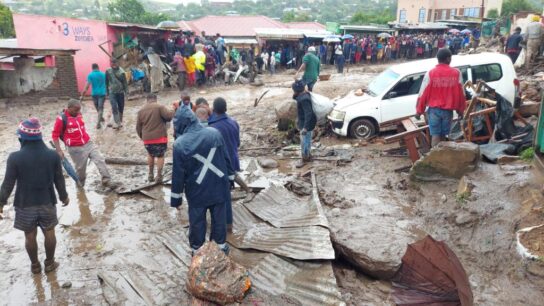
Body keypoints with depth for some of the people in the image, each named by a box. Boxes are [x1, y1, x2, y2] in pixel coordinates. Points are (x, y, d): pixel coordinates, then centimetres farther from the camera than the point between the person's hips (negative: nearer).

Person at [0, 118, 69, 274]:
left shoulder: (15, 157, -17)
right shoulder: (53, 155, -10)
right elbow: (59, 180, -1)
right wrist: (64, 196, 15)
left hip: (25, 205, -1)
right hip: (47, 203, 1)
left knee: (30, 236, 16)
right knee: (49, 233, 17)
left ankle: (35, 265, 31)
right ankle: (49, 263, 29)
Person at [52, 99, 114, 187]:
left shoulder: (78, 114, 6)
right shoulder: (62, 119, -13)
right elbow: (55, 135, -9)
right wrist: (59, 150, -14)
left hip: (88, 144, 6)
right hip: (75, 149, -6)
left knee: (100, 160, -2)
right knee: (81, 168, 6)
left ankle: (106, 180, 2)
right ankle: (80, 184, 31)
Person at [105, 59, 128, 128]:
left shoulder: (121, 71, -7)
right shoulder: (108, 71, -2)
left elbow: (125, 82, -5)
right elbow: (106, 82, 8)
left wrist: (126, 91, -14)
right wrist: (107, 91, 11)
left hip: (120, 92, 0)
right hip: (112, 92, 0)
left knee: (121, 108, 9)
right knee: (114, 107, -12)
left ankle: (120, 121, 24)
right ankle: (117, 123, -12)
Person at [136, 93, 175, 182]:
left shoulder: (141, 110, 10)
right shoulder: (159, 107, -5)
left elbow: (138, 127, 13)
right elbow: (169, 115, -17)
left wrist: (141, 136, 27)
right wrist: (173, 111, 4)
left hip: (147, 138, 4)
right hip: (160, 137, -4)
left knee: (151, 154, 25)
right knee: (160, 156, 11)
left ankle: (150, 174, 25)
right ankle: (159, 176, 11)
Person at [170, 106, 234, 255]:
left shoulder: (180, 144, -15)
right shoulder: (214, 133, -8)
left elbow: (178, 174, -9)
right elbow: (226, 159, 1)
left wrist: (176, 198, 1)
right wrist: (230, 179, 13)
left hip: (197, 190, -2)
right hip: (218, 186, 2)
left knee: (197, 221, 15)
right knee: (219, 218, 17)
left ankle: (197, 249, 29)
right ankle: (221, 245, 31)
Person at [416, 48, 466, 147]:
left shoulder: (430, 73, -7)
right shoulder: (456, 73, -1)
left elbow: (423, 93, -6)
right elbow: (461, 93, 5)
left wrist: (419, 110, 3)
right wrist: (460, 110, 17)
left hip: (434, 109, -2)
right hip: (448, 110, 2)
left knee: (435, 135, -1)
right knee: (443, 135, 13)